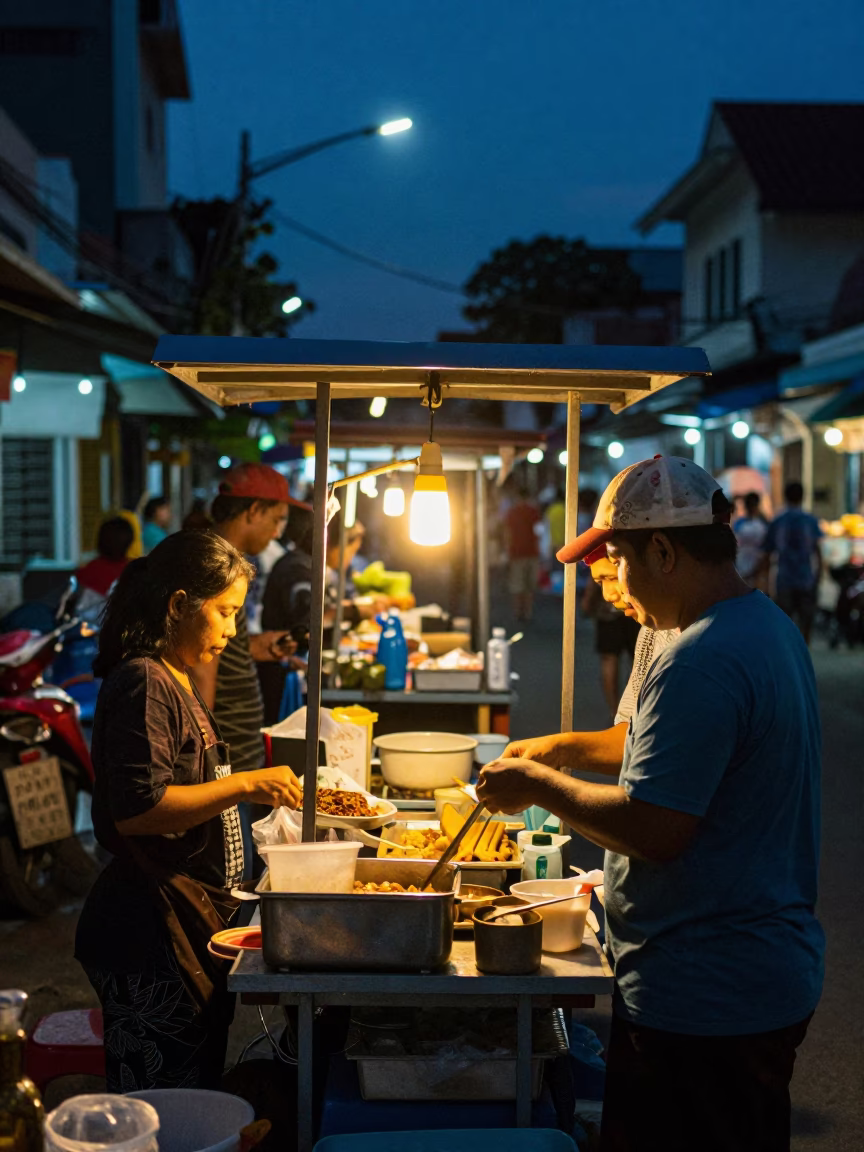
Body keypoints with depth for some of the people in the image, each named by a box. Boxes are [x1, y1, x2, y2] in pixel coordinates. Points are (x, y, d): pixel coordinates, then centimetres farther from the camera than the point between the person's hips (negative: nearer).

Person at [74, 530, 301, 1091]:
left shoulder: (176, 681, 16)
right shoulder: (142, 682, -16)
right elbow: (136, 809, -24)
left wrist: (267, 790, 16)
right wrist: (243, 784, -22)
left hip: (193, 916, 10)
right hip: (151, 931, -10)